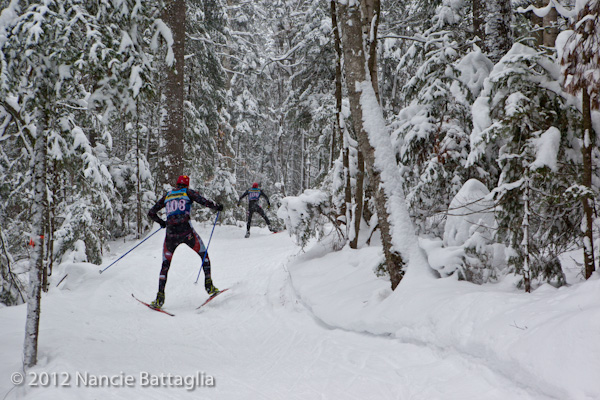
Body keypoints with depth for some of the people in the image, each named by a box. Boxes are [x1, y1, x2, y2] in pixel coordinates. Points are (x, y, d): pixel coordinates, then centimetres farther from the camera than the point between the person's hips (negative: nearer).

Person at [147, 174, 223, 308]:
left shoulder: (167, 196, 18)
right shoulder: (188, 192, 8)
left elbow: (151, 213, 20)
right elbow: (204, 202, -6)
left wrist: (161, 222, 36)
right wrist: (217, 207, 12)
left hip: (171, 233, 3)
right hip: (186, 230, -3)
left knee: (165, 265, 13)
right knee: (204, 254, 20)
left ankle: (160, 298, 3)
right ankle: (209, 286, 13)